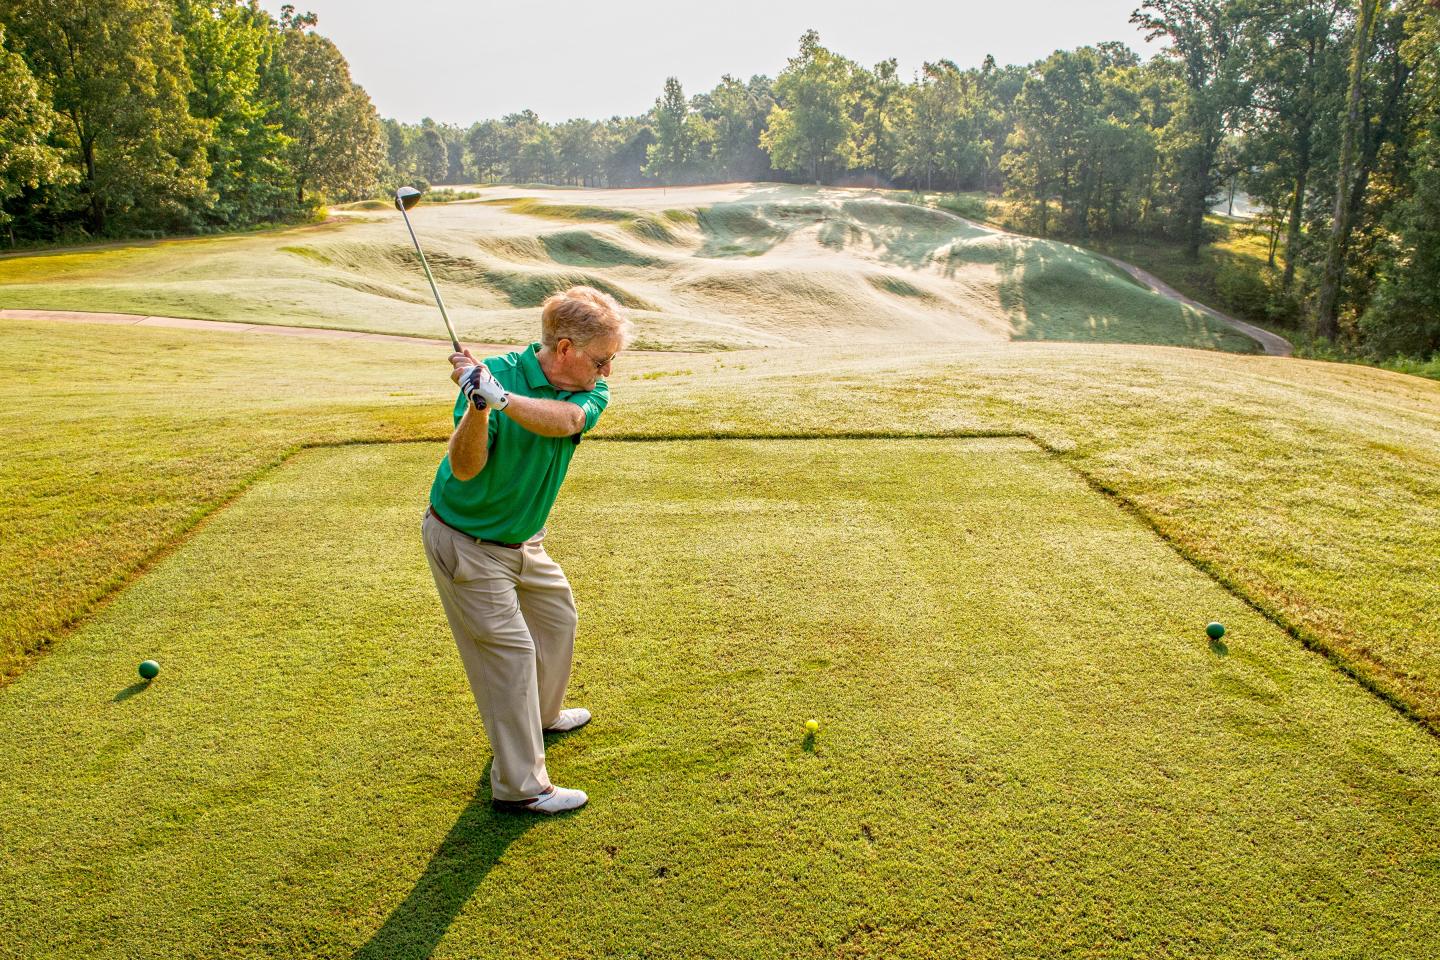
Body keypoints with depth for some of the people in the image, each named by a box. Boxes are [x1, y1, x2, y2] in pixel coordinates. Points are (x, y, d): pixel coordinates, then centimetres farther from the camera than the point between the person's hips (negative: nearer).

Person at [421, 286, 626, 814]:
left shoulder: (591, 393, -10)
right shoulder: (494, 374, -25)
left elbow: (565, 420, -34)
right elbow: (464, 468, -34)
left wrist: (501, 397, -49)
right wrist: (478, 404, -51)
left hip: (522, 539, 7)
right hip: (466, 542, -7)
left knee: (558, 618, 23)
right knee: (508, 650, -6)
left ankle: (542, 714, 49)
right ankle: (520, 786, 7)